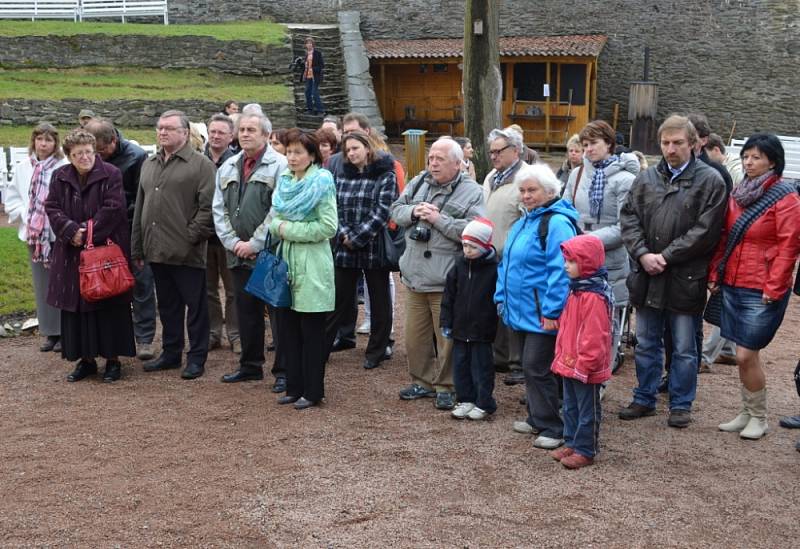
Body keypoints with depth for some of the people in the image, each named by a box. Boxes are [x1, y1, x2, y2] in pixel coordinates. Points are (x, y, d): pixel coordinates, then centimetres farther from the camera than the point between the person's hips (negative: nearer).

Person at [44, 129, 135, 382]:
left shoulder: (111, 175, -5)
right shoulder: (60, 177, 7)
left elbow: (113, 209, -13)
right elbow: (52, 208, 3)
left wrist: (87, 232, -15)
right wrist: (71, 230, -14)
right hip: (71, 253, 4)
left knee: (109, 307, 0)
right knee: (76, 308, 7)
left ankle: (113, 359, 10)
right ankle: (85, 359, 18)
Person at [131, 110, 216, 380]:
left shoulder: (201, 165, -6)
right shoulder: (149, 165, 16)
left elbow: (208, 207, -12)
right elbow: (140, 207, 18)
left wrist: (192, 236, -15)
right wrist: (137, 248, 15)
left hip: (187, 253, -7)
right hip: (157, 251, 7)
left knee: (195, 306, 2)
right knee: (167, 306, 16)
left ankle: (196, 358, 12)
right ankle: (170, 353, 27)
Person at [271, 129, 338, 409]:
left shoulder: (322, 182, -8)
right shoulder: (283, 182, 11)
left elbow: (328, 227, -14)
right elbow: (274, 220, 14)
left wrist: (290, 229, -12)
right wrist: (279, 227, -9)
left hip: (312, 265, -6)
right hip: (286, 261, 6)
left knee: (311, 332, 1)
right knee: (287, 328, 10)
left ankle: (313, 391, 11)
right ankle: (294, 387, 21)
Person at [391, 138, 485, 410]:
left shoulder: (472, 192, -7)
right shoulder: (419, 182, 9)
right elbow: (396, 210, 13)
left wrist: (438, 219, -18)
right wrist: (413, 211, -8)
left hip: (445, 280, -5)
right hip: (414, 275, 6)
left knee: (447, 337, 4)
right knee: (415, 334, 15)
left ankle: (445, 387, 18)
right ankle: (421, 381, 31)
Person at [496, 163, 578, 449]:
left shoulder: (556, 223, -16)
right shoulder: (523, 223, 15)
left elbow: (561, 271, -22)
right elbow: (507, 263, 23)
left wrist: (552, 311, -23)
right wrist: (502, 297, 18)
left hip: (543, 315, -10)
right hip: (522, 312, 10)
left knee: (537, 368, -7)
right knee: (530, 366, 17)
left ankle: (552, 427, 4)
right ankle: (537, 418, 29)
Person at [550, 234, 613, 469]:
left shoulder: (594, 296, -23)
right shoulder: (575, 291, 9)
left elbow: (594, 337, -25)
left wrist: (583, 365, -22)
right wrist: (561, 357, 18)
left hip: (585, 367, -10)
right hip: (569, 364, 10)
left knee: (587, 410, 4)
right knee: (570, 406, 19)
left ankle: (585, 450, 14)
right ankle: (571, 443, 30)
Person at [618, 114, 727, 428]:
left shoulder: (710, 181, -5)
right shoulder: (646, 178, 8)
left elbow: (705, 230, -12)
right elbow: (628, 218, 4)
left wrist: (665, 256, -14)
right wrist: (643, 254, -12)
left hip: (685, 280, -4)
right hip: (646, 277, 4)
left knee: (684, 349, 8)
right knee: (646, 344, 15)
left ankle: (681, 405, 22)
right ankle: (644, 399, 29)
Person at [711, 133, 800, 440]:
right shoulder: (737, 194, 11)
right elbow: (724, 238, 15)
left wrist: (773, 288, -14)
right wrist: (715, 274, 8)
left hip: (762, 293, -6)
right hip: (732, 286, 6)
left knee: (746, 355, -5)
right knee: (744, 355, 11)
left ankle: (759, 417, 12)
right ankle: (747, 413, 23)